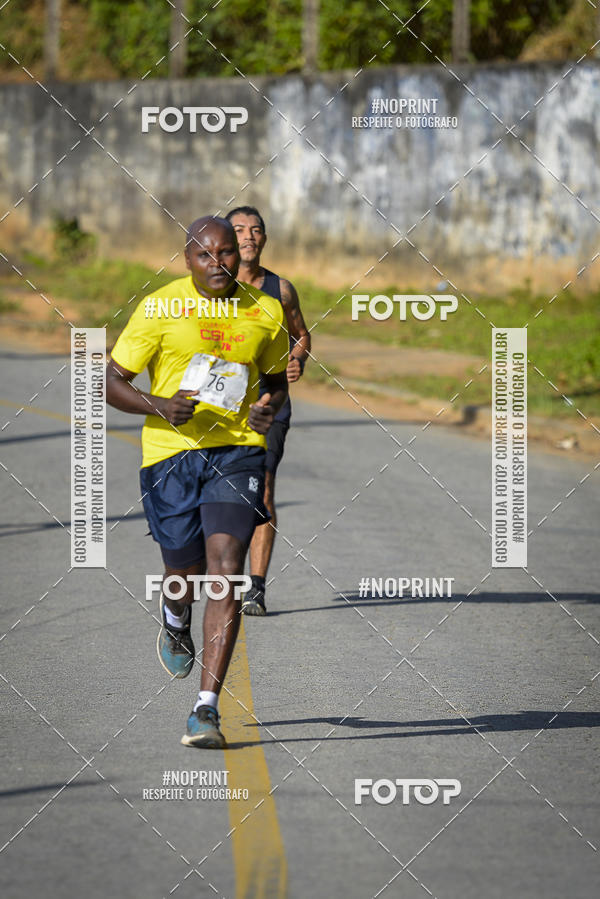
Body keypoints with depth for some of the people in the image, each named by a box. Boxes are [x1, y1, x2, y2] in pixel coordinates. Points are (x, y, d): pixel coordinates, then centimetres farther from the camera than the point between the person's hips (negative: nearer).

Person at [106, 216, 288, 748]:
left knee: (226, 571, -14)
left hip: (237, 451, 1)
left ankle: (208, 707, -13)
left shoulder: (264, 313, 6)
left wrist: (270, 408, -1)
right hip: (171, 451, -1)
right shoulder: (160, 309, -3)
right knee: (186, 573, 6)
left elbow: (277, 379, 22)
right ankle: (175, 621, 47)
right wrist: (159, 406, -19)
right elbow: (111, 381, -1)